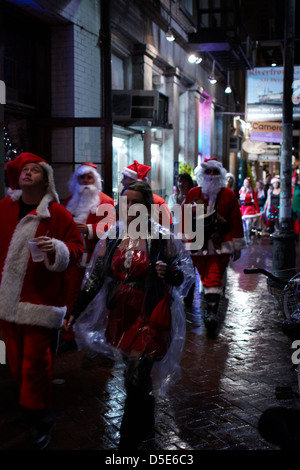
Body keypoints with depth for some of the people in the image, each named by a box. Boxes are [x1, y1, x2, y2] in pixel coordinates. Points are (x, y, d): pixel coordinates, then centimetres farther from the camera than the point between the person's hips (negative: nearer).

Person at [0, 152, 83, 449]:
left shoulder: (58, 214, -7)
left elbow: (76, 249, -5)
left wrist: (56, 248, -22)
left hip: (40, 301, -4)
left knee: (35, 363, 1)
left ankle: (39, 422, 19)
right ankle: (29, 406, 38)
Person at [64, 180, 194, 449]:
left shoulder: (163, 238, -10)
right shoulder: (113, 236, 2)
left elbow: (188, 274, -3)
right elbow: (95, 277, 7)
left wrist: (169, 272, -25)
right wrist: (76, 311, 5)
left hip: (150, 318, -4)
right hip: (120, 316, 4)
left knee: (136, 380, -5)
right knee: (138, 375, 19)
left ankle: (128, 441, 14)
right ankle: (146, 423, 44)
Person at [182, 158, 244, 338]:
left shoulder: (229, 195, 1)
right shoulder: (193, 194, 5)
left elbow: (236, 221, 4)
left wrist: (237, 246, 4)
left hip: (221, 246, -2)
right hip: (198, 245, 3)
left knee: (214, 279, -12)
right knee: (205, 278, 11)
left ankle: (211, 315, -14)